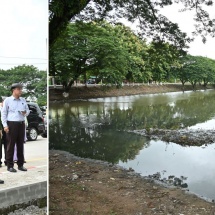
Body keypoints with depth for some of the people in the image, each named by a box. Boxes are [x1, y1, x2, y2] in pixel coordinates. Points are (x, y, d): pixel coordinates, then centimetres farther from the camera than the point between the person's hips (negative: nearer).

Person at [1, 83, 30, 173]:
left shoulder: (23, 100, 13)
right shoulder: (7, 100, 0)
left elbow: (27, 110, 21)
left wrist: (25, 113, -3)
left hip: (21, 124, 5)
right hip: (12, 124, -4)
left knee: (20, 145, 7)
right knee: (11, 145, -2)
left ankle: (20, 164, 15)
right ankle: (10, 165, 4)